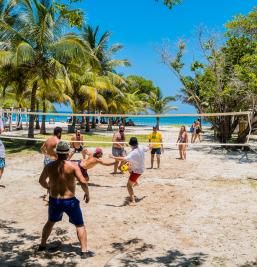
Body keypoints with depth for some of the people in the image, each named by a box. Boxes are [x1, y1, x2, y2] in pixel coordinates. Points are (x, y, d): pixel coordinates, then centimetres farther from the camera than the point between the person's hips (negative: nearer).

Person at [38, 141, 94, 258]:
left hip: (54, 200, 4)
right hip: (69, 201, -4)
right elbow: (83, 182, -21)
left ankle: (42, 245, 40)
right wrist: (87, 193, -4)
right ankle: (84, 251, 7)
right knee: (80, 225, 9)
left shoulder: (49, 166, -3)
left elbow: (41, 181, 12)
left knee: (50, 222, 29)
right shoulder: (73, 166, -15)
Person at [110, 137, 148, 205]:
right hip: (141, 168, 9)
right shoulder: (141, 148, -10)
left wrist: (114, 157, -44)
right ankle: (135, 182, 55)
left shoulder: (133, 153, -34)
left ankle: (133, 201, -15)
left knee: (129, 185, -6)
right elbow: (147, 149, 13)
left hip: (137, 171, -9)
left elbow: (124, 159, -48)